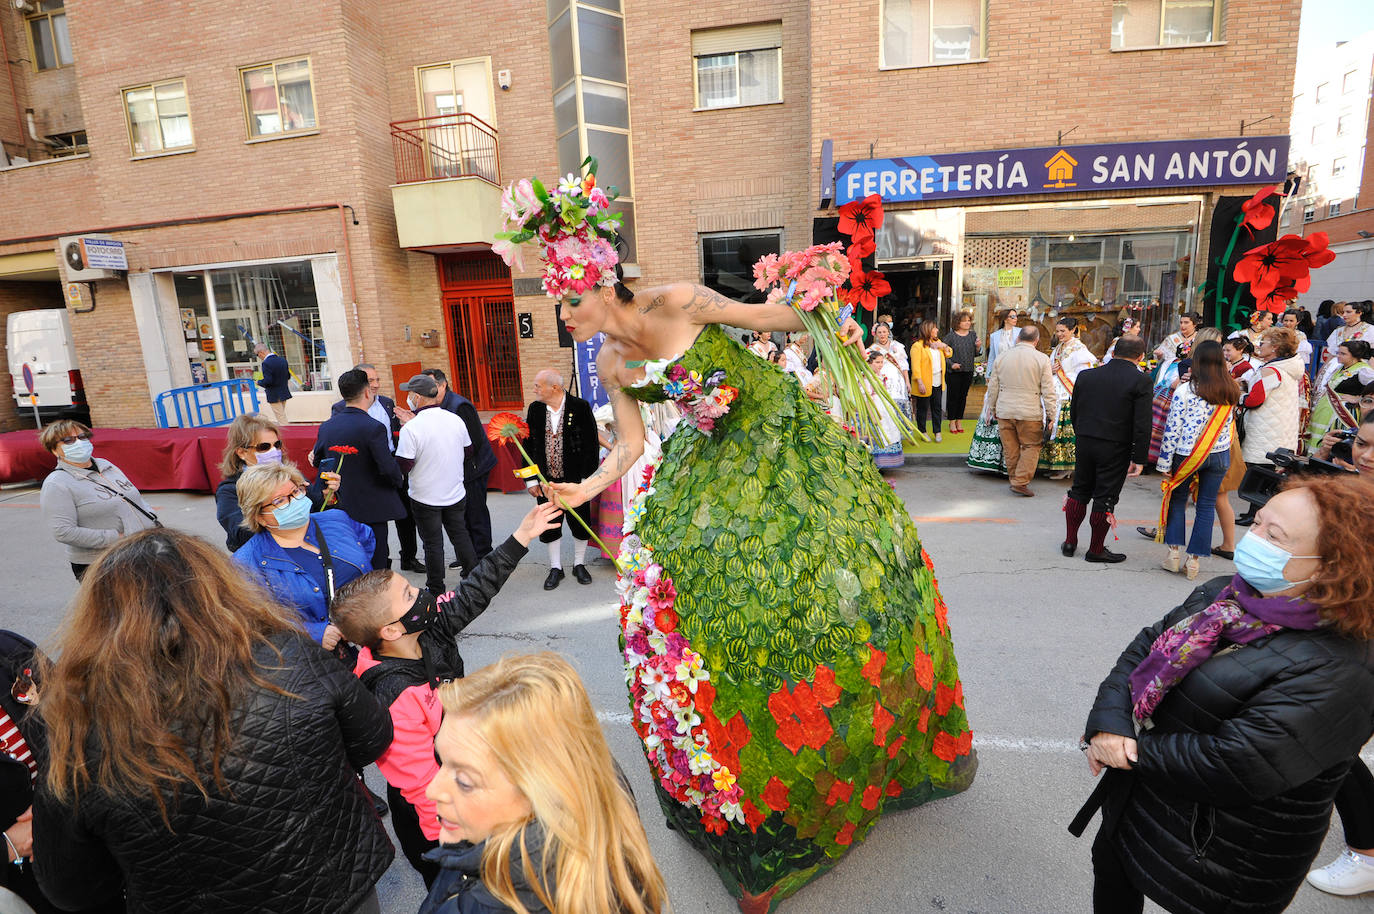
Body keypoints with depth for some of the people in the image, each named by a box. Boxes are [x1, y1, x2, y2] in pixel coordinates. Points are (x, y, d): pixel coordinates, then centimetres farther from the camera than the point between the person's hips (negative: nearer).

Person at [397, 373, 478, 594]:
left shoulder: (410, 428, -20)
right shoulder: (455, 420, -4)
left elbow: (403, 465, -18)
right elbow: (469, 451, 7)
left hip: (425, 497, -4)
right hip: (455, 493, 4)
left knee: (432, 543, 8)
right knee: (460, 535, 17)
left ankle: (436, 589, 20)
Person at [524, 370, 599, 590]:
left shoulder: (580, 407, -10)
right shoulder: (534, 409, 1)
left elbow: (590, 445, -8)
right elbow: (528, 446, 6)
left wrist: (588, 478, -11)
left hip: (575, 480, -3)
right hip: (547, 480, 3)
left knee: (580, 523, 9)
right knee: (550, 525, 10)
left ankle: (579, 564, 29)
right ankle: (556, 568, 27)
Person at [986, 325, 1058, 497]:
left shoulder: (1002, 357, 4)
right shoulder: (1042, 359, -6)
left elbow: (993, 387, 9)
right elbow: (1048, 390, -5)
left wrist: (994, 408, 21)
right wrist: (1051, 414, 2)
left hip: (1004, 411, 3)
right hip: (1030, 412, -3)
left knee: (1010, 448, 11)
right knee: (1031, 446, 7)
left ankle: (1015, 479, 22)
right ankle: (1020, 482, -2)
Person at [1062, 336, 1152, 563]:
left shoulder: (1086, 375, 2)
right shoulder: (1141, 381, -11)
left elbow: (1073, 412, 9)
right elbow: (1142, 425, -13)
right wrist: (1138, 458, -8)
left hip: (1085, 444, 4)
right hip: (1116, 450, -4)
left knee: (1079, 491, 16)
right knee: (1105, 497, 5)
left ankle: (1070, 542, 23)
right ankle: (1096, 550, 16)